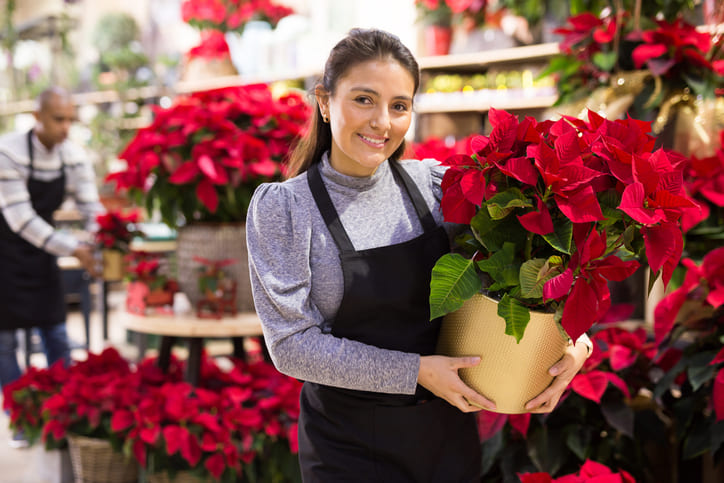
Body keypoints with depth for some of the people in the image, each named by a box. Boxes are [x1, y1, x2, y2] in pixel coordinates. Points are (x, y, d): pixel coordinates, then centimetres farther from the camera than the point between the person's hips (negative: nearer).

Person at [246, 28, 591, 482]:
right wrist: (415, 371, -19)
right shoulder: (282, 207, -11)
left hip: (450, 430, 3)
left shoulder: (434, 184, -3)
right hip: (349, 445, -3)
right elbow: (293, 343, -15)